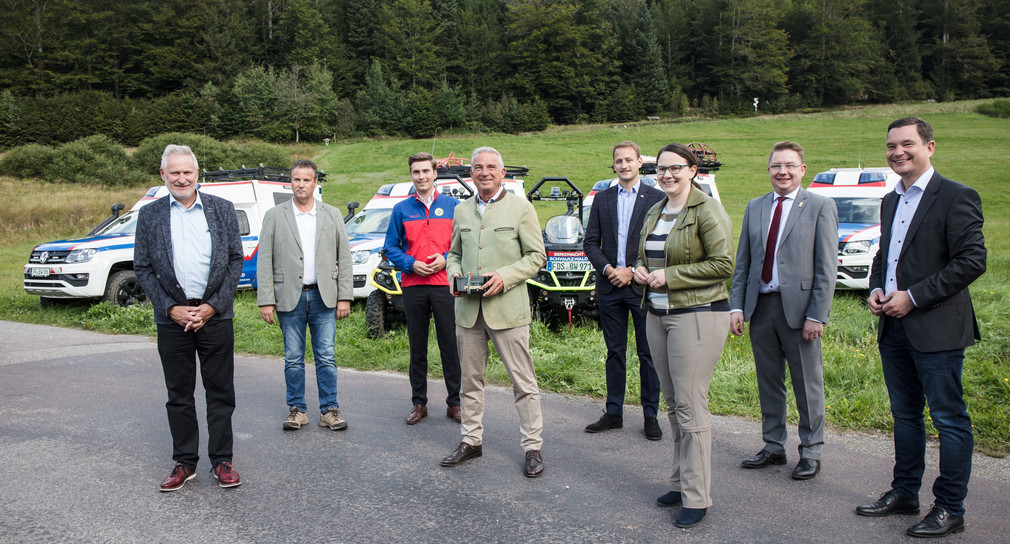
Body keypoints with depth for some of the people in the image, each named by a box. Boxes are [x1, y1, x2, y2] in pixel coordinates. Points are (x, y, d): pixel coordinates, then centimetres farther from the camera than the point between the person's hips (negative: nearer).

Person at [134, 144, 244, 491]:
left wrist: (214, 306, -7)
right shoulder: (149, 215, 5)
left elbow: (236, 259, 3)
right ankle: (184, 463, 20)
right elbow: (142, 268, 4)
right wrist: (170, 308, -7)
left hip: (215, 315, -1)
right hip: (172, 317, 1)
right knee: (179, 395, 8)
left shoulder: (222, 209, 4)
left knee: (220, 392, 4)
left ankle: (221, 461, 15)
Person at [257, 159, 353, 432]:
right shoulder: (274, 215, 3)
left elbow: (344, 258, 6)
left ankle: (329, 410, 11)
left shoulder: (332, 214, 8)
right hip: (289, 298, -1)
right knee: (293, 359, 6)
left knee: (326, 357, 3)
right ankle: (297, 409, 17)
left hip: (323, 297, 1)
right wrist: (266, 301, -7)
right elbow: (264, 261, 0)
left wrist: (344, 297, -1)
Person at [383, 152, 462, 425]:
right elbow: (390, 247, 10)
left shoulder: (453, 206, 6)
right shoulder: (401, 209, 8)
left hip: (445, 284, -1)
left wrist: (446, 259, -9)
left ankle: (454, 402, 11)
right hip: (413, 286, 1)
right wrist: (411, 264, -6)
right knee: (417, 346, 8)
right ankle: (419, 403, 18)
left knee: (450, 344, 0)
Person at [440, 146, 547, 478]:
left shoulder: (521, 208, 0)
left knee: (523, 381, 0)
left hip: (507, 309, -4)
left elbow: (536, 256, -2)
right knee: (470, 379, 13)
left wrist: (504, 276, -16)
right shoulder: (462, 211, 14)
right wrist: (455, 273, 0)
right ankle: (471, 440, 26)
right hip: (468, 309, 5)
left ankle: (532, 447, 10)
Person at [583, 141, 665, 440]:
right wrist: (607, 268, -8)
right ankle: (613, 413, 20)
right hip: (609, 286, 3)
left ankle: (651, 416, 12)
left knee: (648, 354, 2)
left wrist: (632, 271, -11)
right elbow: (591, 242, 9)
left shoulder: (656, 198, -1)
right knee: (615, 351, 11)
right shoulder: (602, 199, 10)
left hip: (643, 285, -3)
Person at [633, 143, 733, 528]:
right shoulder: (654, 212, 14)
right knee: (673, 404, 13)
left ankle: (696, 497, 3)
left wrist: (670, 275, -16)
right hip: (657, 315, 8)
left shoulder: (707, 210, -9)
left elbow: (723, 264, -15)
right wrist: (641, 269, 4)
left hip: (697, 315, -8)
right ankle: (681, 481, 24)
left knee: (690, 405, -6)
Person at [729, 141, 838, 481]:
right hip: (760, 306, 4)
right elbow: (742, 262, 12)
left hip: (799, 308, -4)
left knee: (807, 385, 6)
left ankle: (811, 452, 20)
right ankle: (773, 447, 27)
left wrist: (817, 315, -13)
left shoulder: (820, 207, -3)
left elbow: (827, 267, -7)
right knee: (768, 383, 13)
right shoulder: (754, 208, 11)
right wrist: (736, 306, 3)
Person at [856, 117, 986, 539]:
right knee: (904, 415, 17)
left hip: (936, 328, -8)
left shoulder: (956, 197, -9)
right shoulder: (890, 201, 15)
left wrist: (913, 297, -17)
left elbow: (972, 260, -16)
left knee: (949, 419, 2)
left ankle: (950, 509, 11)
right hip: (894, 328, 8)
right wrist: (876, 289, 3)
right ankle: (904, 492, 29)